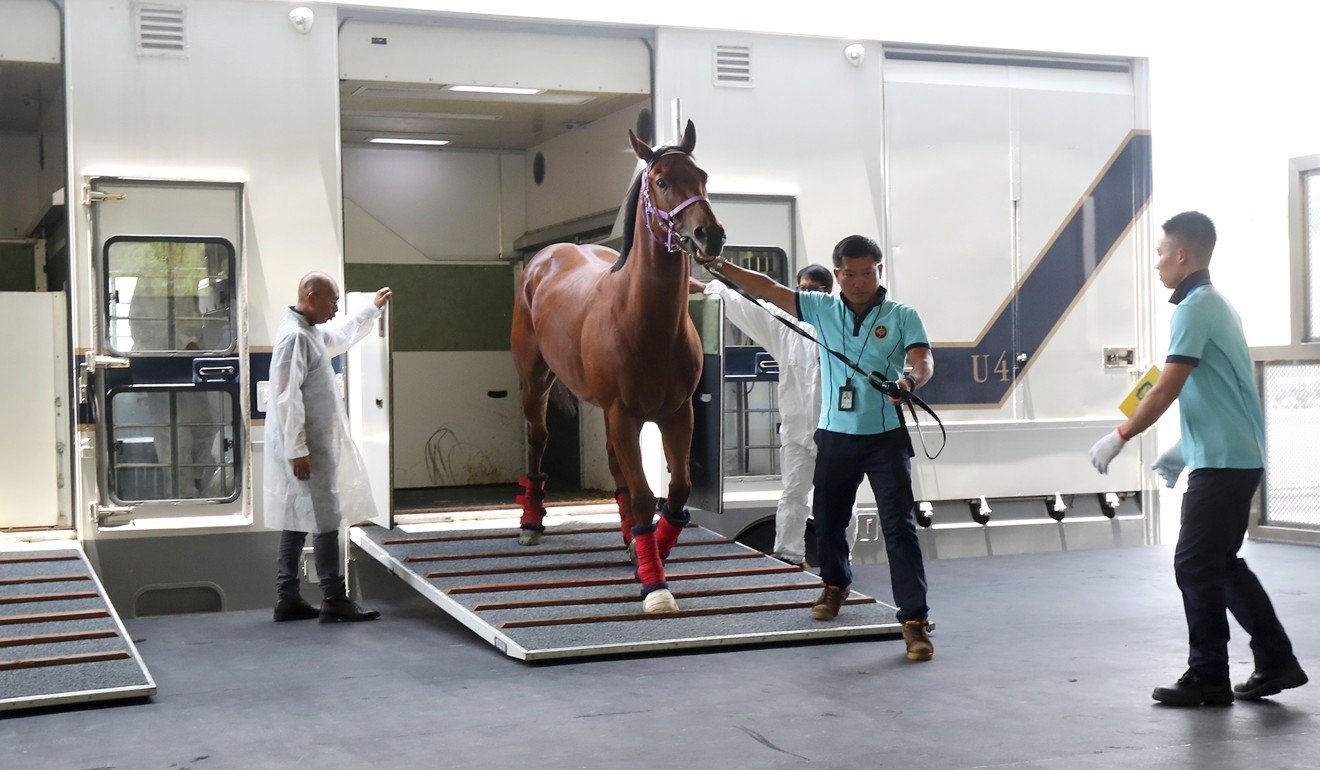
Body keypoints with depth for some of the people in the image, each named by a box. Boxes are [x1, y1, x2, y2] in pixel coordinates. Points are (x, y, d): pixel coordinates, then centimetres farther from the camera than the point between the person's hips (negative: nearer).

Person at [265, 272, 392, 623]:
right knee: (324, 521, -7)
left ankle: (287, 600, 16)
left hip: (316, 443, 10)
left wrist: (373, 308, 41)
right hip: (306, 448, -10)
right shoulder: (295, 336, -16)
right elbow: (287, 398, -21)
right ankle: (335, 601, -3)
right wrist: (298, 450, -22)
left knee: (297, 521, 11)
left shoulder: (311, 332, 14)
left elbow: (343, 335, 37)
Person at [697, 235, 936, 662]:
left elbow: (923, 360, -16)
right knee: (827, 521, 15)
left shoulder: (902, 316, -2)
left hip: (886, 438, -3)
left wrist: (910, 380, -38)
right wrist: (719, 266, -5)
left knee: (899, 526, -10)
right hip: (834, 437, 3)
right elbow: (768, 289, 2)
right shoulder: (822, 309, 5)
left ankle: (915, 619, -7)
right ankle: (835, 584, 45)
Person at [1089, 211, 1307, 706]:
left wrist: (1119, 437, -9)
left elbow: (1167, 390, -18)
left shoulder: (1196, 307, -14)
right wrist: (1184, 449, 23)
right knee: (1222, 564, 15)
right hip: (1239, 457, 10)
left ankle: (1209, 679, 3)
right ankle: (1276, 662, 18)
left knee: (1196, 566, -3)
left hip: (1222, 462, -10)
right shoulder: (1217, 304, 17)